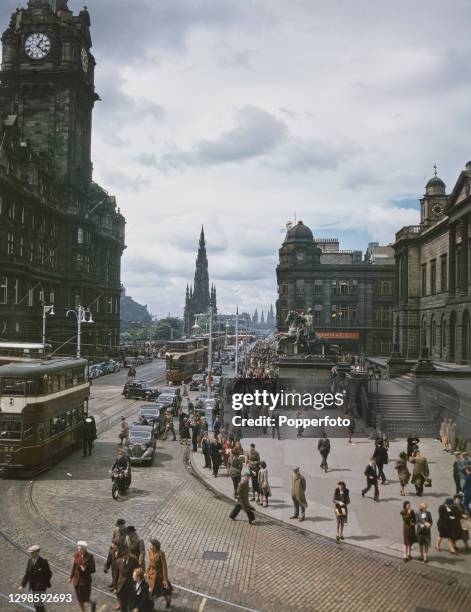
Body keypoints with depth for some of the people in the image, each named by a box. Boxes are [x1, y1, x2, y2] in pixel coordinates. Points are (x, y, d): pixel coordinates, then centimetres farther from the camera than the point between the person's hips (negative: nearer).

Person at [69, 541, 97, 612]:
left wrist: (85, 570, -29)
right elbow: (74, 566, 7)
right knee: (79, 598, 13)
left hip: (86, 580, -4)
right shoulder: (76, 555, -7)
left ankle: (93, 603, 36)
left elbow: (93, 570, -13)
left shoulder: (90, 557, -19)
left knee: (85, 598, 4)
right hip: (76, 579, 4)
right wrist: (70, 577, 9)